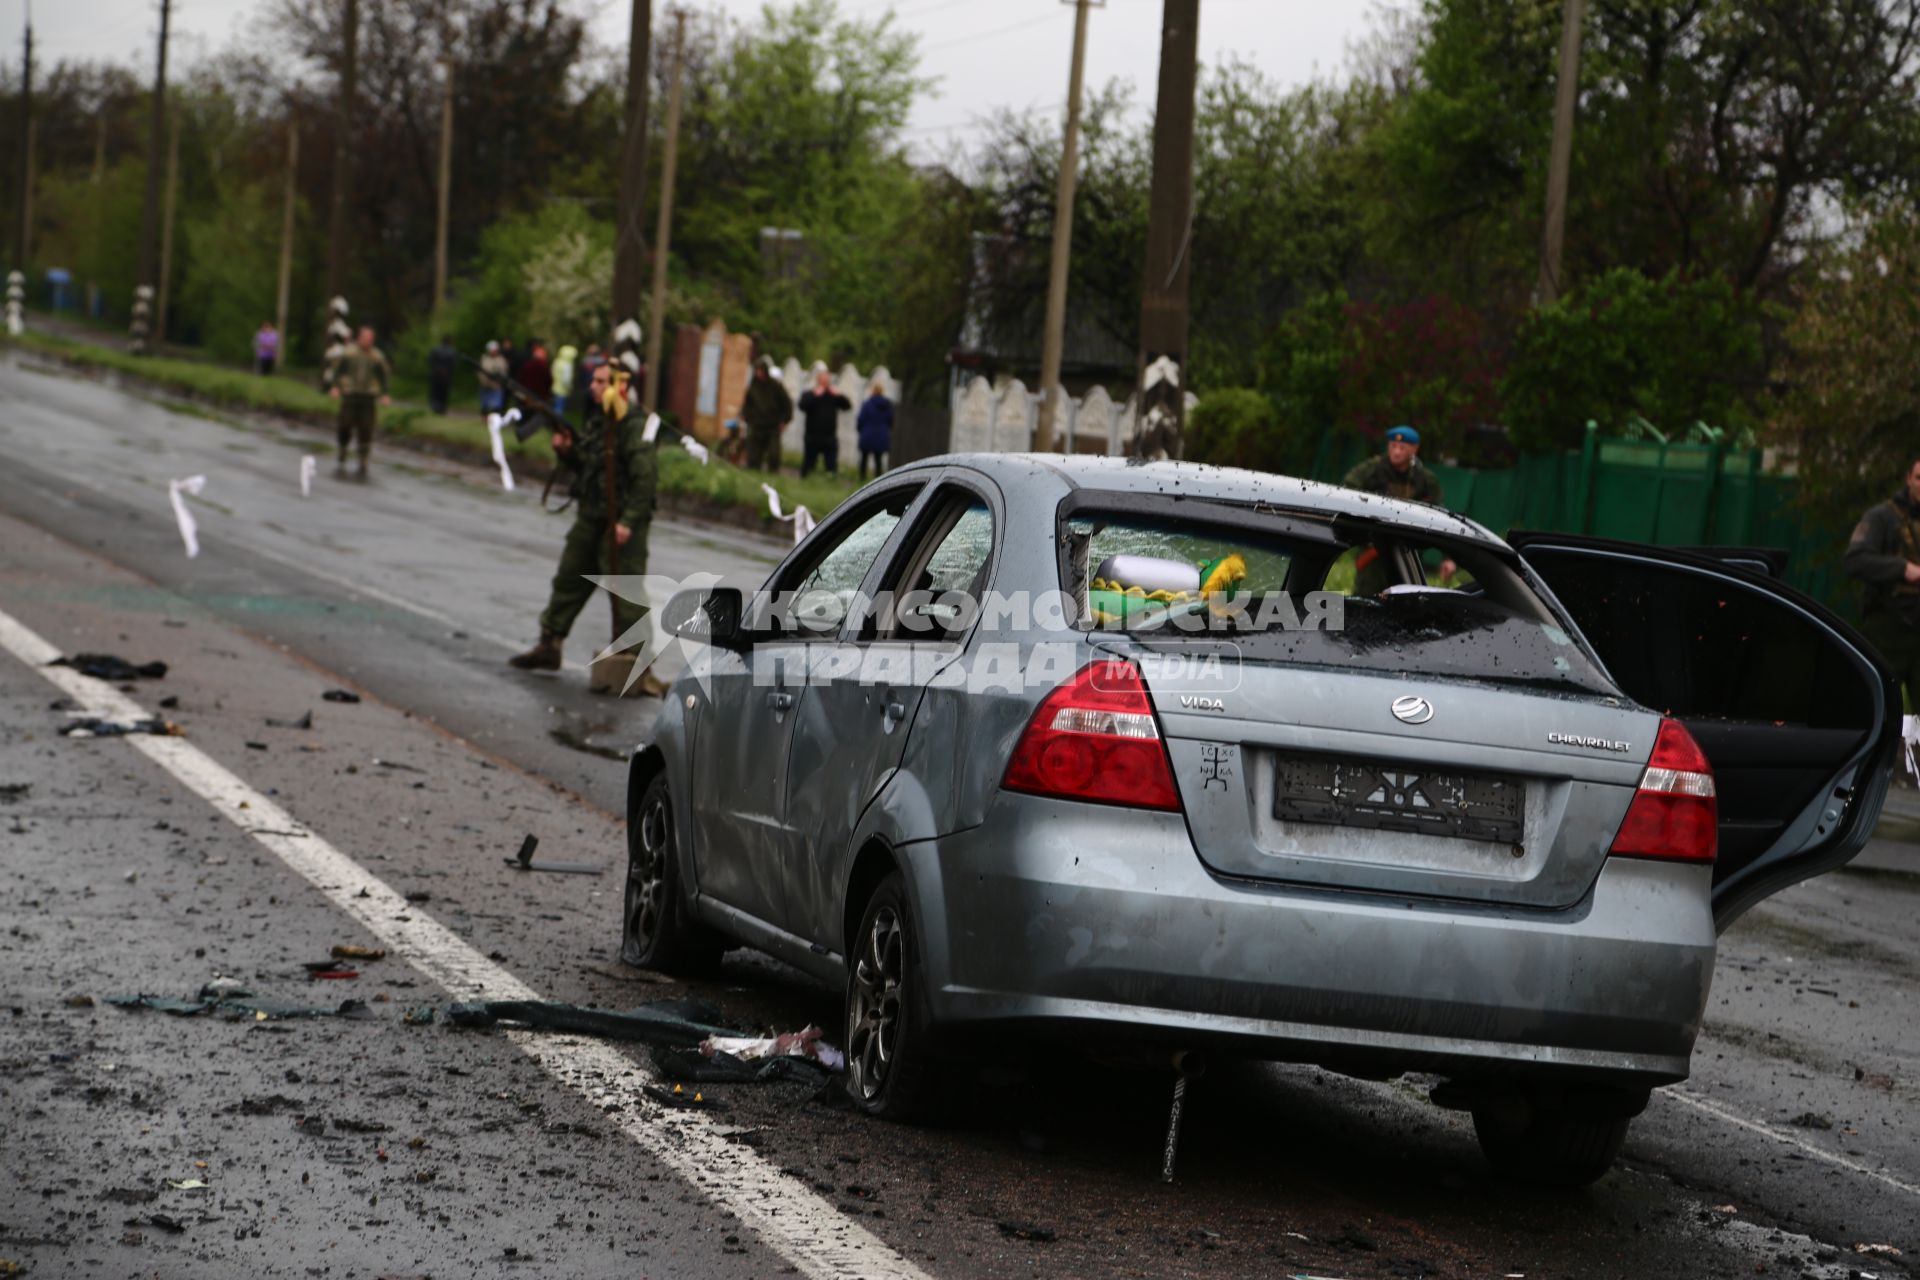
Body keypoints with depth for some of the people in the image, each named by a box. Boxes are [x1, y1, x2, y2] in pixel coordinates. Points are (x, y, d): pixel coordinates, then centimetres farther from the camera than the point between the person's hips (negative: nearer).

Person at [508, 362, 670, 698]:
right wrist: (565, 451, 0)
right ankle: (549, 647, 31)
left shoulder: (635, 428, -17)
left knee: (626, 594, -7)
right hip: (589, 519, 9)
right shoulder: (594, 421, 11)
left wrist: (628, 522, -25)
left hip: (621, 525, -9)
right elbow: (581, 466, 21)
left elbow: (646, 478, -22)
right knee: (568, 581, 17)